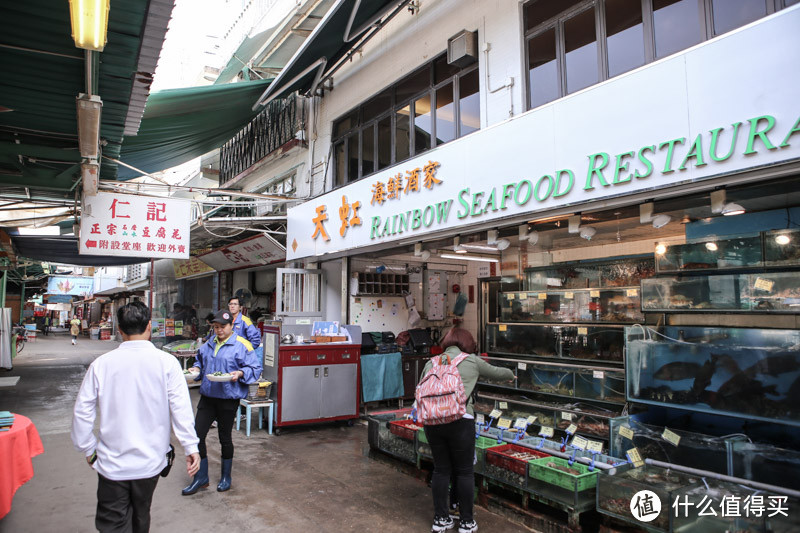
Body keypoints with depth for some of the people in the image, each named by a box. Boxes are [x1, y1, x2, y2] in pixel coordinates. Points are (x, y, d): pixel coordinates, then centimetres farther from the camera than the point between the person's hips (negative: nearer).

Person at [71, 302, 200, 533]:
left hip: (112, 463, 0)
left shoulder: (101, 364, -8)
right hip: (150, 460, 1)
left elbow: (82, 412, -2)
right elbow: (181, 409, -14)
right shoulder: (166, 362, -13)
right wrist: (191, 447, -5)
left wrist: (87, 449, 13)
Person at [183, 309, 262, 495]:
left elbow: (254, 367, -11)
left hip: (228, 399, -5)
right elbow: (200, 360, 25)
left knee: (225, 438, 10)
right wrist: (196, 368, 5)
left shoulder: (241, 345, -9)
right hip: (207, 397, 5)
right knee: (197, 435, 2)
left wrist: (240, 373, -27)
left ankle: (226, 477, 30)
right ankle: (201, 477, 21)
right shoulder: (208, 344, 10)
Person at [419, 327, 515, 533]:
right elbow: (496, 373, 25)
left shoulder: (431, 363, 15)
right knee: (464, 471, 11)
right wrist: (511, 374, 45)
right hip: (460, 420, -3)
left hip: (432, 421, 3)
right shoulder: (471, 361, 9)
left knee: (441, 469, 16)